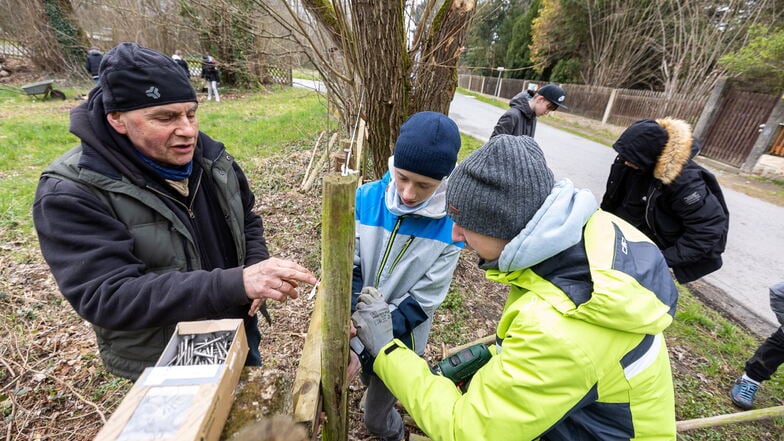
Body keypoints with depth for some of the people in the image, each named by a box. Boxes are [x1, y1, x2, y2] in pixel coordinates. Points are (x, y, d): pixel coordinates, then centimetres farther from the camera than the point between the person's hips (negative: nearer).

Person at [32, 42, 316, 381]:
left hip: (239, 331, 5)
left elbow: (246, 221, 6)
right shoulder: (71, 194, -22)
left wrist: (256, 270, -15)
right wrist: (237, 283, -43)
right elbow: (107, 297, -30)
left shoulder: (210, 156, -7)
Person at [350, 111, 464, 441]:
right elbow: (348, 268, -14)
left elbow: (423, 301, -18)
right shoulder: (366, 198, -19)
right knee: (369, 381, 32)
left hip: (400, 339, -3)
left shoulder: (451, 226, -22)